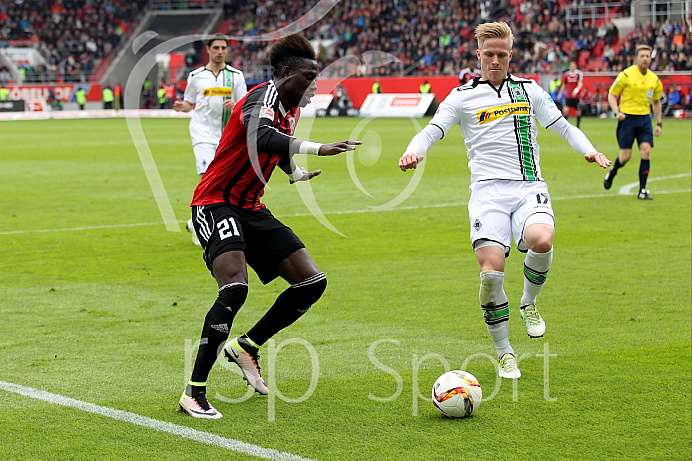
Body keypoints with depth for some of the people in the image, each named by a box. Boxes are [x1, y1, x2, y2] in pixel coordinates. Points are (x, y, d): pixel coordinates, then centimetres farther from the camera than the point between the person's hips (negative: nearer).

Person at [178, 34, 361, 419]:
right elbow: (262, 137, -41)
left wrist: (296, 173, 35)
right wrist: (316, 149, -47)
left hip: (251, 209, 9)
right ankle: (194, 393, -20)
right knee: (235, 289, -29)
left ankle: (247, 346, 18)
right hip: (215, 203, -9)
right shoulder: (264, 96, -18)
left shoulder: (291, 108, 11)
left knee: (312, 282, 0)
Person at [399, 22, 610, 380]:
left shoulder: (529, 90, 17)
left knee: (541, 240, -31)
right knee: (491, 270, -19)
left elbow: (563, 126, 22)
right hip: (488, 189, -1)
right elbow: (432, 130, 2)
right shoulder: (463, 96, 9)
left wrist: (588, 149, 3)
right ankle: (504, 353, 1)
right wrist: (413, 151, -20)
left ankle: (529, 303, 1)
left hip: (530, 187, 2)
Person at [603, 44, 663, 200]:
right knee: (625, 156, -5)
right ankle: (612, 171, 31)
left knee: (646, 151, -12)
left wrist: (659, 123, 16)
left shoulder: (654, 79, 7)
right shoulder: (626, 75, -7)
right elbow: (612, 94, -2)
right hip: (627, 117, -3)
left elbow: (656, 101, 20)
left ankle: (642, 190, -5)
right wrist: (617, 112, -17)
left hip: (645, 118, 3)